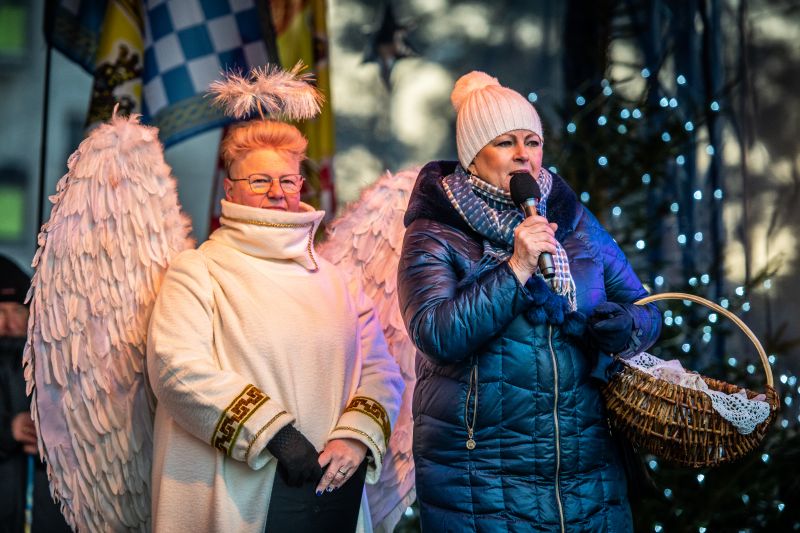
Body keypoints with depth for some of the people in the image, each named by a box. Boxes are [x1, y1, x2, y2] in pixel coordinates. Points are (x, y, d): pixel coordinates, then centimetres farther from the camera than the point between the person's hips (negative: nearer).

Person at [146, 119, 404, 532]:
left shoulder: (335, 281, 15)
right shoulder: (197, 271, 0)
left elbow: (380, 370, 11)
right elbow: (178, 367, -14)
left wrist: (357, 436, -8)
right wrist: (274, 434, -19)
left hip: (331, 482, 4)